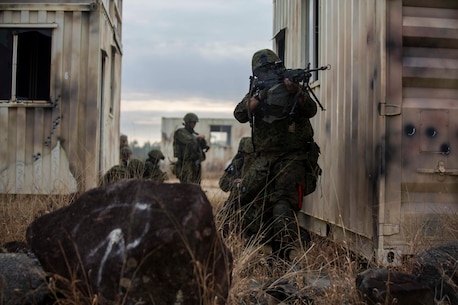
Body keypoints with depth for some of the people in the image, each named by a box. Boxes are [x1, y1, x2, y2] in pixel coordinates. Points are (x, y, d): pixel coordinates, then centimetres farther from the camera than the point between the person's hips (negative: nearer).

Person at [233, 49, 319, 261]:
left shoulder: (292, 89, 3)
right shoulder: (255, 92, 12)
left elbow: (311, 111, -13)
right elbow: (240, 115, -4)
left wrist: (295, 91, -30)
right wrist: (258, 98, -18)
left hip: (291, 158, -4)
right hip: (264, 158, 4)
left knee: (283, 203, -15)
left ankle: (281, 255, -16)